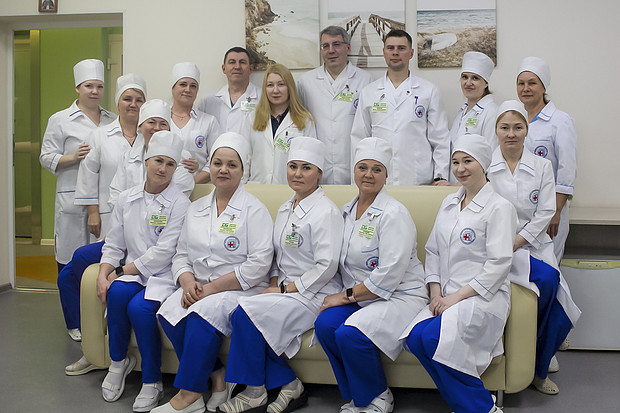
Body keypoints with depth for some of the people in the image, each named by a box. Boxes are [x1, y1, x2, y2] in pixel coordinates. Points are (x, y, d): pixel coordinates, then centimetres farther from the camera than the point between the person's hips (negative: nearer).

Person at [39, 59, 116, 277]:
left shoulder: (113, 120, 16)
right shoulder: (60, 120, 4)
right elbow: (47, 158, 1)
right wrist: (74, 157, -15)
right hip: (74, 201, -3)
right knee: (71, 256, -3)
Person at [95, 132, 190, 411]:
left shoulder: (179, 203, -6)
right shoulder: (126, 199, 10)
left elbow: (165, 252, -13)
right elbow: (114, 245, 10)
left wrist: (122, 270, -13)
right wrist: (103, 274, -8)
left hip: (163, 274, -4)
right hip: (131, 271, 4)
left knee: (139, 306, -31)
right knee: (117, 291, -29)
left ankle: (152, 383, -12)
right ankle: (118, 361, -5)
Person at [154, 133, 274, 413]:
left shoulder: (254, 210, -2)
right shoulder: (196, 209, 17)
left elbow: (258, 265, -11)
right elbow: (181, 254, 16)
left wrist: (212, 287, -16)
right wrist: (187, 281, -8)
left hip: (240, 290, -5)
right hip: (199, 288, 5)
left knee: (204, 313, -33)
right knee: (169, 312, -25)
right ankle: (217, 376, -12)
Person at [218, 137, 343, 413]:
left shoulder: (326, 211, -12)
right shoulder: (285, 209, 16)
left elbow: (326, 266, -18)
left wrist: (285, 290, -15)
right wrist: (274, 285, 2)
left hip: (314, 295, -8)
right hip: (287, 290, 8)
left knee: (247, 313, -22)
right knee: (244, 316, -18)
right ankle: (289, 385, -5)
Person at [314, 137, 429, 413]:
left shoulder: (394, 214, -13)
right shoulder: (348, 211, 12)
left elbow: (388, 276, -19)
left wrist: (347, 296, -14)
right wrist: (344, 295, -3)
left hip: (400, 297, -7)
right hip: (359, 297, 7)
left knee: (350, 333, -29)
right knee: (324, 324, -21)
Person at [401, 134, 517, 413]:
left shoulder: (500, 208, -4)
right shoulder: (448, 204, 17)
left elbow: (499, 264, -12)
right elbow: (433, 250, 16)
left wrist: (458, 296, -15)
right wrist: (436, 293, 1)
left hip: (483, 297, -6)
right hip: (448, 297, 6)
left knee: (432, 336, -30)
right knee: (415, 337, -22)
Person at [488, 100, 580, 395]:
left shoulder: (542, 166, 7)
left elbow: (545, 213, 0)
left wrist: (515, 243, -12)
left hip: (533, 243, 3)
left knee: (560, 311, -14)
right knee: (547, 279, -28)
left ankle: (539, 369, 14)